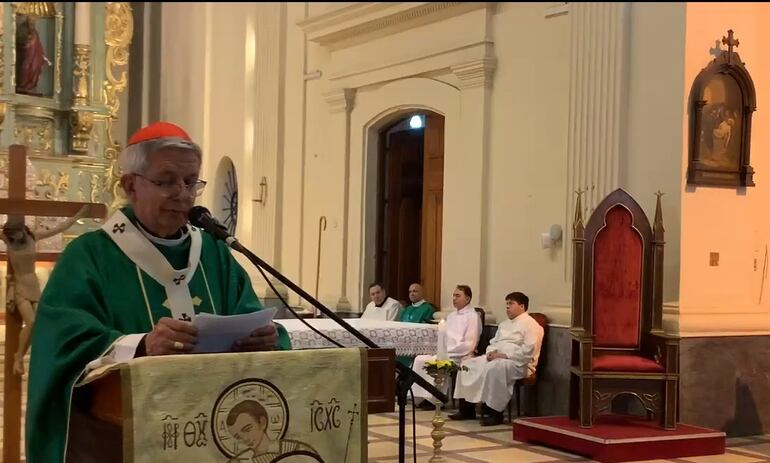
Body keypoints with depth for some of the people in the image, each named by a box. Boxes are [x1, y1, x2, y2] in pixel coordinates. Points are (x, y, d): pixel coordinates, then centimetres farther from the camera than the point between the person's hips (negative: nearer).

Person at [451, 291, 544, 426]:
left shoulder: (531, 324, -4)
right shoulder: (504, 324, 25)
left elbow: (528, 351, -16)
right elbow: (493, 342, 27)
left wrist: (504, 355, -19)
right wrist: (491, 352, 2)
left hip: (518, 363, -9)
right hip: (496, 358, 9)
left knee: (493, 368, -38)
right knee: (468, 364, -7)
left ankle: (495, 413, -30)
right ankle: (467, 409, -8)